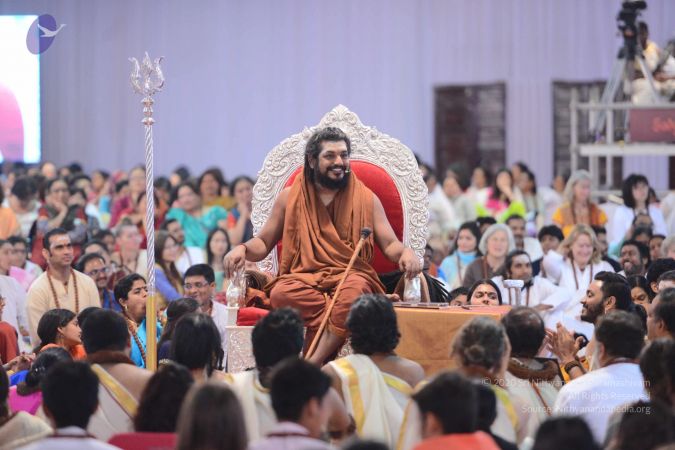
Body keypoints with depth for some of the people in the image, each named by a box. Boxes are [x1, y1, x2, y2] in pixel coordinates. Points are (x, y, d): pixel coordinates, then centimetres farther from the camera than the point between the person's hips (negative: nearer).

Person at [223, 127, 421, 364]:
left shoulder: (366, 198, 12)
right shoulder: (289, 198, 13)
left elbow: (390, 244, 9)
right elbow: (262, 244, 17)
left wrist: (405, 252, -15)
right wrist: (243, 248, -6)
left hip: (351, 275, -1)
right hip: (303, 276, 1)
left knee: (354, 291, -38)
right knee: (281, 293, -35)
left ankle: (313, 364, -37)